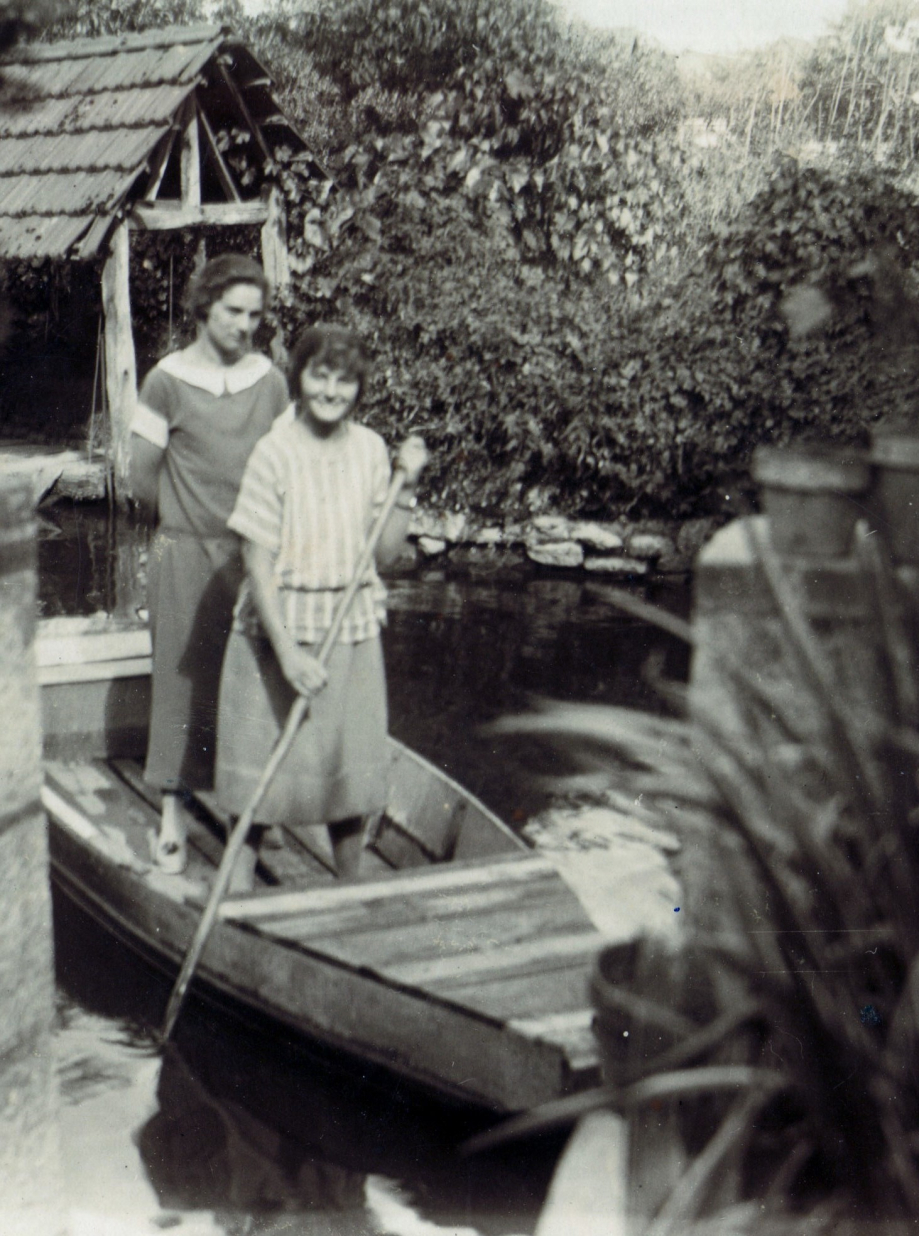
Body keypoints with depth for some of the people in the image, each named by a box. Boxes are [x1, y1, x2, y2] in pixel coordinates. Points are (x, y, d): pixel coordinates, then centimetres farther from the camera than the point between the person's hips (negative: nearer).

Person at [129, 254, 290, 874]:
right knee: (184, 680, 3)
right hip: (186, 555, -3)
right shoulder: (168, 380, -5)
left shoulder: (270, 381, 5)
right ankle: (174, 820, 14)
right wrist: (186, 523, 8)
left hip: (253, 555, 3)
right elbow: (143, 480, -1)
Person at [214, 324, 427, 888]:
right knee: (265, 774, 4)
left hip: (353, 631, 4)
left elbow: (385, 553, 4)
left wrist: (406, 486, -7)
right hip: (280, 631, -4)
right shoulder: (276, 454, -12)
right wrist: (288, 651, -20)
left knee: (350, 768, 13)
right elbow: (258, 564, -14)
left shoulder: (370, 449, 1)